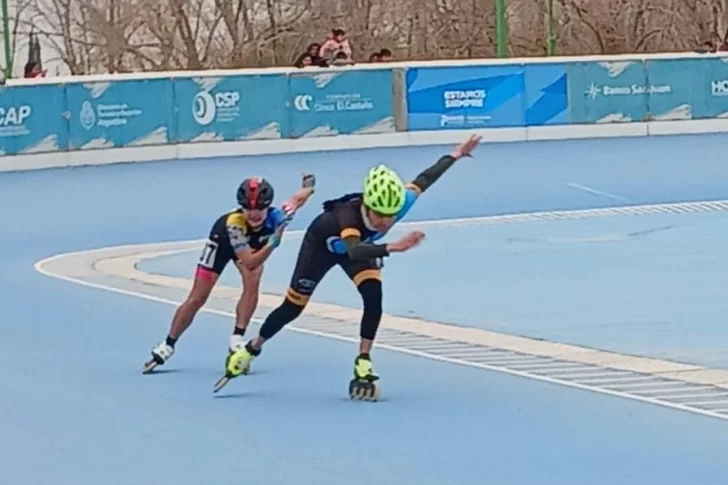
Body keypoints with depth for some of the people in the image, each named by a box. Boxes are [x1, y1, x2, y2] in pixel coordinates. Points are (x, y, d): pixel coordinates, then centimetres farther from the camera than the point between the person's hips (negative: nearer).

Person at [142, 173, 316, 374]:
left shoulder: (275, 216, -37)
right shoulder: (233, 222, -46)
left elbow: (296, 200, -14)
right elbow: (249, 263, -47)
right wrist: (273, 242, -58)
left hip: (252, 243, 3)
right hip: (222, 242, -3)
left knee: (252, 284, -24)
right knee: (197, 299, 0)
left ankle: (237, 339, -11)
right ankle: (168, 345, 16)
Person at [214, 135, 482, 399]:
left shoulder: (398, 204, -35)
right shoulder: (349, 215, -49)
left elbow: (423, 180, -16)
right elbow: (354, 252, -69)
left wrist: (456, 154, -5)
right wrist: (393, 247, -84)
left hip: (357, 241, 4)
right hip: (322, 242, -4)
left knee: (373, 295, -20)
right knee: (293, 307, 6)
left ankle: (363, 363, -8)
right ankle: (251, 349, 29)